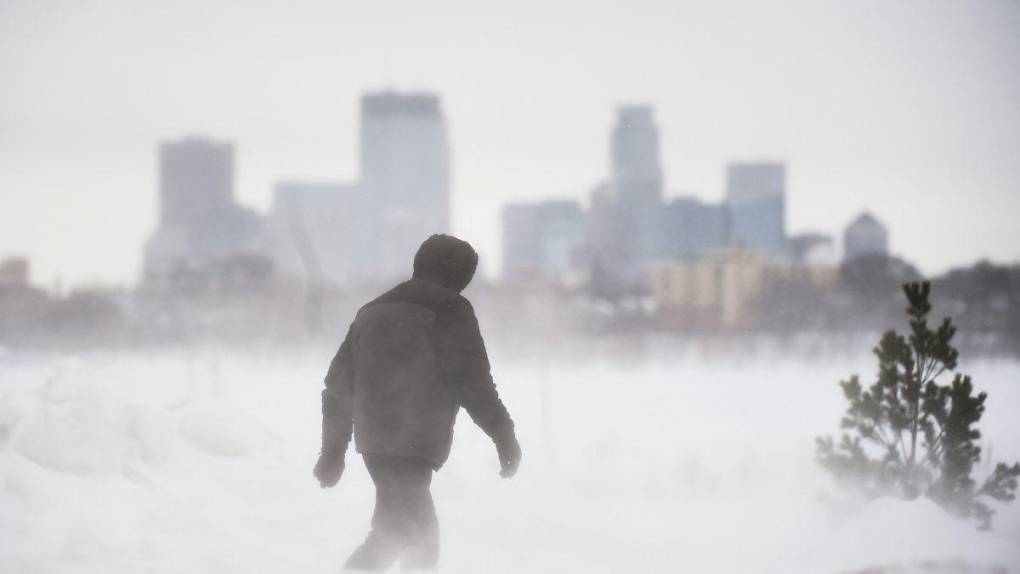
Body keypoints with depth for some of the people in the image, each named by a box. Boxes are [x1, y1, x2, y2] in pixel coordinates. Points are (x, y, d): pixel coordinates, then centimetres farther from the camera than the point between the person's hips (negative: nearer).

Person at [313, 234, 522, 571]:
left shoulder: (372, 312, 20)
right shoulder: (450, 312, -1)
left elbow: (339, 384, 21)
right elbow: (472, 382, -8)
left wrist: (334, 449, 25)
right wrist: (503, 433, 2)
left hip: (373, 440, 8)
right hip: (414, 445, -8)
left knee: (420, 536, 18)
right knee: (398, 531, -15)